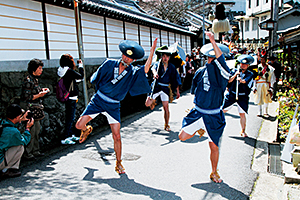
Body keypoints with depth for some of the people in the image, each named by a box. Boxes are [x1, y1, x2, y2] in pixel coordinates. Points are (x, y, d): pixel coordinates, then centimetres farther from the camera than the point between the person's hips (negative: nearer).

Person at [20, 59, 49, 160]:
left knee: (37, 129, 12)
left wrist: (42, 90, 7)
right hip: (28, 108, -9)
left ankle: (35, 151, 23)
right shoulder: (28, 81, -18)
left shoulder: (35, 79, 11)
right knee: (31, 130, -5)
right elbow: (26, 97, -19)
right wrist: (39, 95, -19)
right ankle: (28, 153, 7)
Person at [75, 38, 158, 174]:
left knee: (117, 136, -4)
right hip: (98, 100, 1)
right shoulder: (109, 64, -4)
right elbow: (95, 78, 8)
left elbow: (146, 68, -23)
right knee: (79, 125, -3)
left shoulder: (133, 73, -5)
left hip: (113, 106, 0)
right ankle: (87, 130, 36)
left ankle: (119, 163, 13)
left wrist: (152, 50, -26)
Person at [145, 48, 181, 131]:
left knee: (166, 107, -3)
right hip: (156, 86, -1)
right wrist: (155, 73, -51)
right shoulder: (158, 63, -3)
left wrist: (177, 91, 6)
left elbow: (175, 79, 8)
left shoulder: (172, 67, 4)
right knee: (147, 104, -6)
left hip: (165, 88, 1)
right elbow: (154, 68, -27)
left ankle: (166, 125, 11)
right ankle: (153, 101, 32)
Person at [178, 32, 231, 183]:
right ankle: (199, 129, 28)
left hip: (214, 116, -3)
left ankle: (214, 173, 28)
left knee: (214, 146, 5)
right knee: (183, 136, -4)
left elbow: (221, 60, -34)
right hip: (197, 112, 3)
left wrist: (213, 42, -41)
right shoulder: (201, 72, 2)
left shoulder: (222, 73, -12)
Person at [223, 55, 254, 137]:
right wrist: (235, 75, -21)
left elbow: (246, 81, -21)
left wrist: (241, 80, -43)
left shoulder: (250, 74, 0)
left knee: (242, 114, 0)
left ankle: (243, 131, 13)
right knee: (223, 110, 3)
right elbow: (228, 81, -7)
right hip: (231, 94, 1)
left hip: (243, 97, -1)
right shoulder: (234, 71, 4)